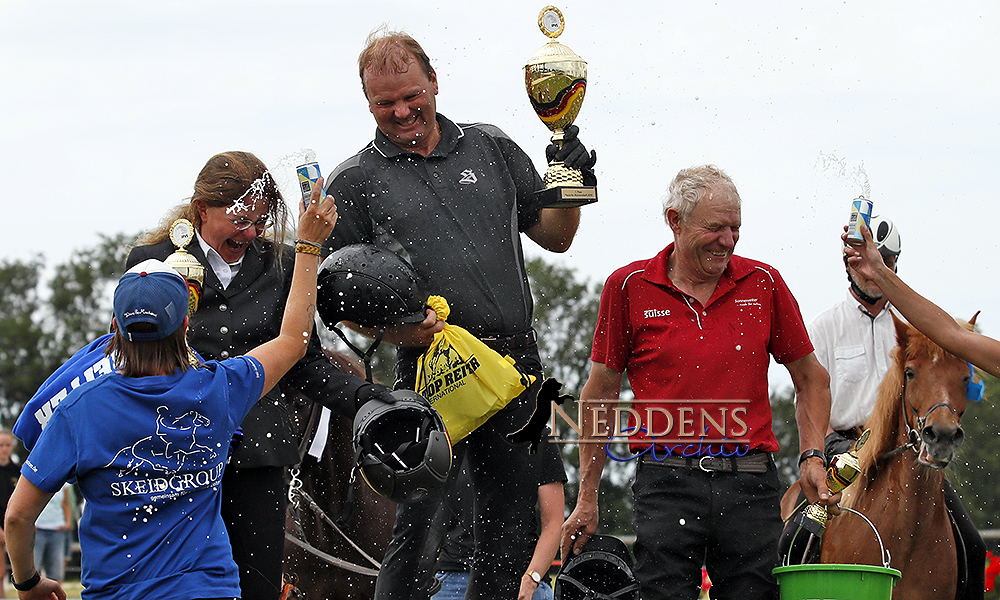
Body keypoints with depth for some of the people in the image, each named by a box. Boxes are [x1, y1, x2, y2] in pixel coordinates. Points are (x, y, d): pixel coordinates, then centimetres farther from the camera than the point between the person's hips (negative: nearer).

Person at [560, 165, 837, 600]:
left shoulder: (763, 283, 7)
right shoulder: (630, 287, 3)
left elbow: (810, 378, 18)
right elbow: (600, 392, 11)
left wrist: (812, 455, 3)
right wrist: (587, 498, 10)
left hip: (749, 485, 1)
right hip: (666, 480, -1)